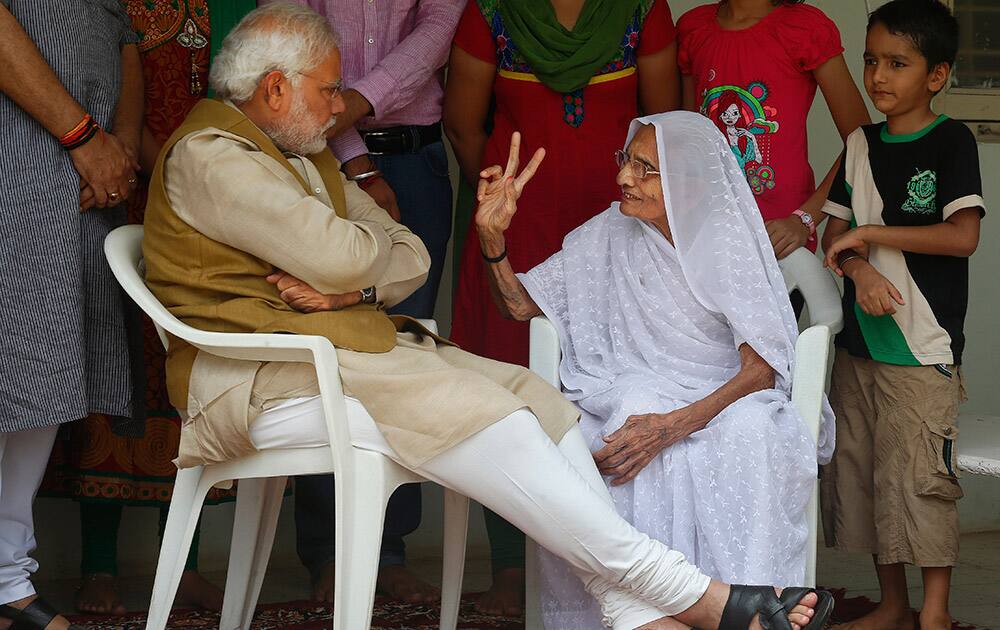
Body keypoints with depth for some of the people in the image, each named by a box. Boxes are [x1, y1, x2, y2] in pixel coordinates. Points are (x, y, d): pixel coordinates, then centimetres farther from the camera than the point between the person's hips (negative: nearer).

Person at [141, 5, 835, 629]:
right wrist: (373, 243, 7)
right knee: (466, 407, -26)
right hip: (254, 379, -9)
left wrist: (348, 288, -6)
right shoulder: (206, 154, -7)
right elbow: (342, 254, -17)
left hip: (341, 345, 9)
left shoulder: (307, 156, 24)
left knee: (534, 397, -11)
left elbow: (411, 259, 15)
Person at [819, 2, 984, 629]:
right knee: (863, 473, 10)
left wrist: (869, 234, -14)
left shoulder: (952, 142, -6)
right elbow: (834, 234, 11)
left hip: (923, 347, -6)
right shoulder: (861, 144, 11)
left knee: (920, 475, -8)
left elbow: (963, 236, -17)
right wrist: (859, 269, -11)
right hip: (860, 340, 6)